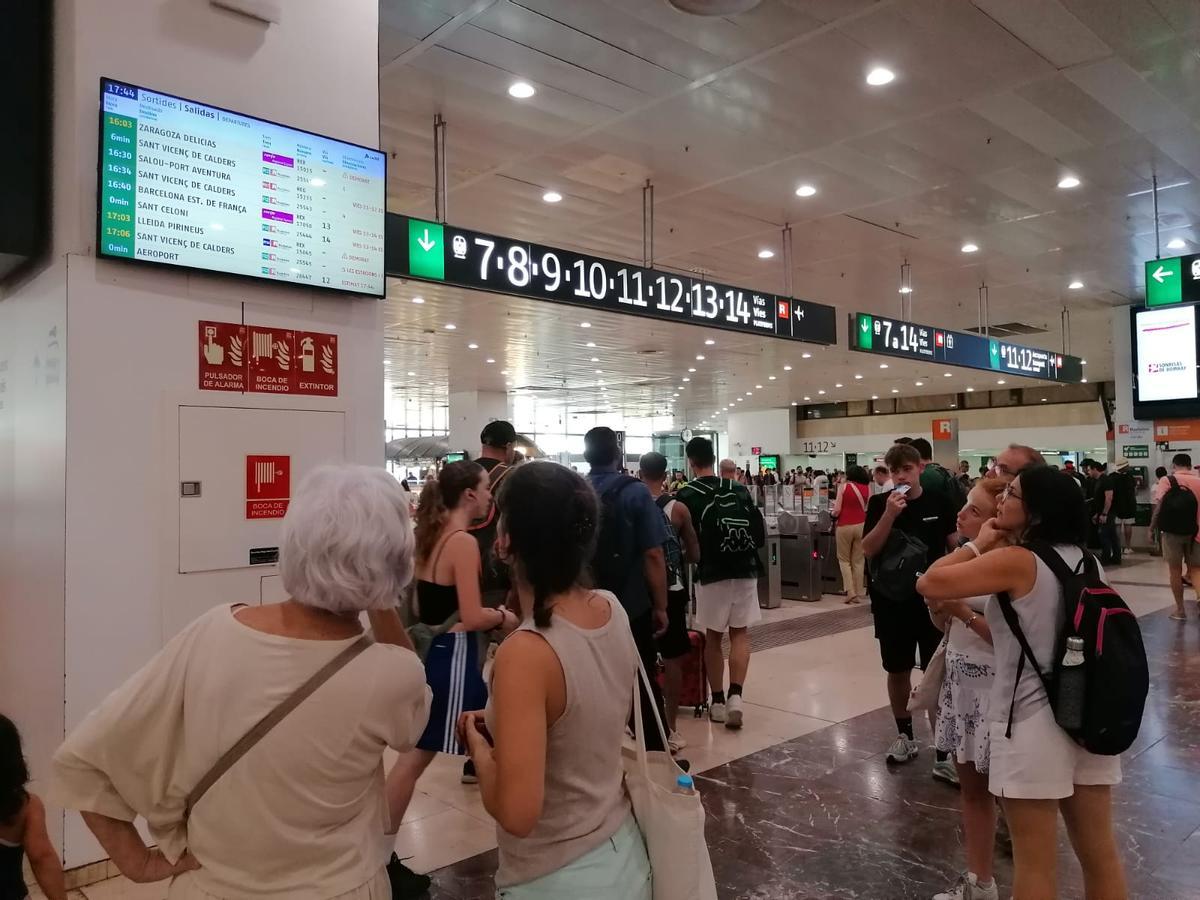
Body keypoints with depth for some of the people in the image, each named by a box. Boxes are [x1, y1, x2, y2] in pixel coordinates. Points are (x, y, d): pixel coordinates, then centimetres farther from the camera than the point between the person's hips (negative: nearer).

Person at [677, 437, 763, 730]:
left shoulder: (686, 496, -5)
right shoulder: (738, 489, 5)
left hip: (712, 573, -2)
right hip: (744, 569, 2)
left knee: (713, 637, 10)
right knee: (740, 633, 11)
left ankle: (718, 702, 15)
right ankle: (735, 695, -3)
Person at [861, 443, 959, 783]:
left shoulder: (939, 502, -3)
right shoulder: (879, 503, -4)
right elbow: (867, 550, -11)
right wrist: (889, 515, -22)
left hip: (933, 602, -1)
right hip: (891, 602, 1)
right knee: (897, 671, 14)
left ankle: (942, 755, 5)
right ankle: (905, 735, 33)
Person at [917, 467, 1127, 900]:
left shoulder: (1016, 562, -18)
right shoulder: (1083, 560, 5)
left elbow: (929, 584, -19)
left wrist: (978, 545, -5)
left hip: (1033, 724, -7)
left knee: (1035, 864, 7)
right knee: (1100, 852, 19)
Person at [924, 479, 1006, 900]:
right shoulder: (961, 554, 5)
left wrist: (964, 611, -25)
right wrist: (936, 600, -9)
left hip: (993, 687, -8)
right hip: (959, 680, 8)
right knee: (971, 785, 17)